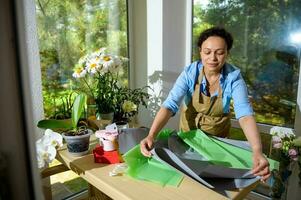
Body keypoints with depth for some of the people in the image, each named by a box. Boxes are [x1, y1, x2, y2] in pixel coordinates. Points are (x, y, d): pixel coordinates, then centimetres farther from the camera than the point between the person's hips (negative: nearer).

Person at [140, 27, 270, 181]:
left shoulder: (234, 77, -25)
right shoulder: (190, 72, -25)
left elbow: (245, 114, -34)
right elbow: (170, 104, -33)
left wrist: (257, 151, -51)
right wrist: (151, 135, -47)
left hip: (218, 135, 0)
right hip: (189, 131, 0)